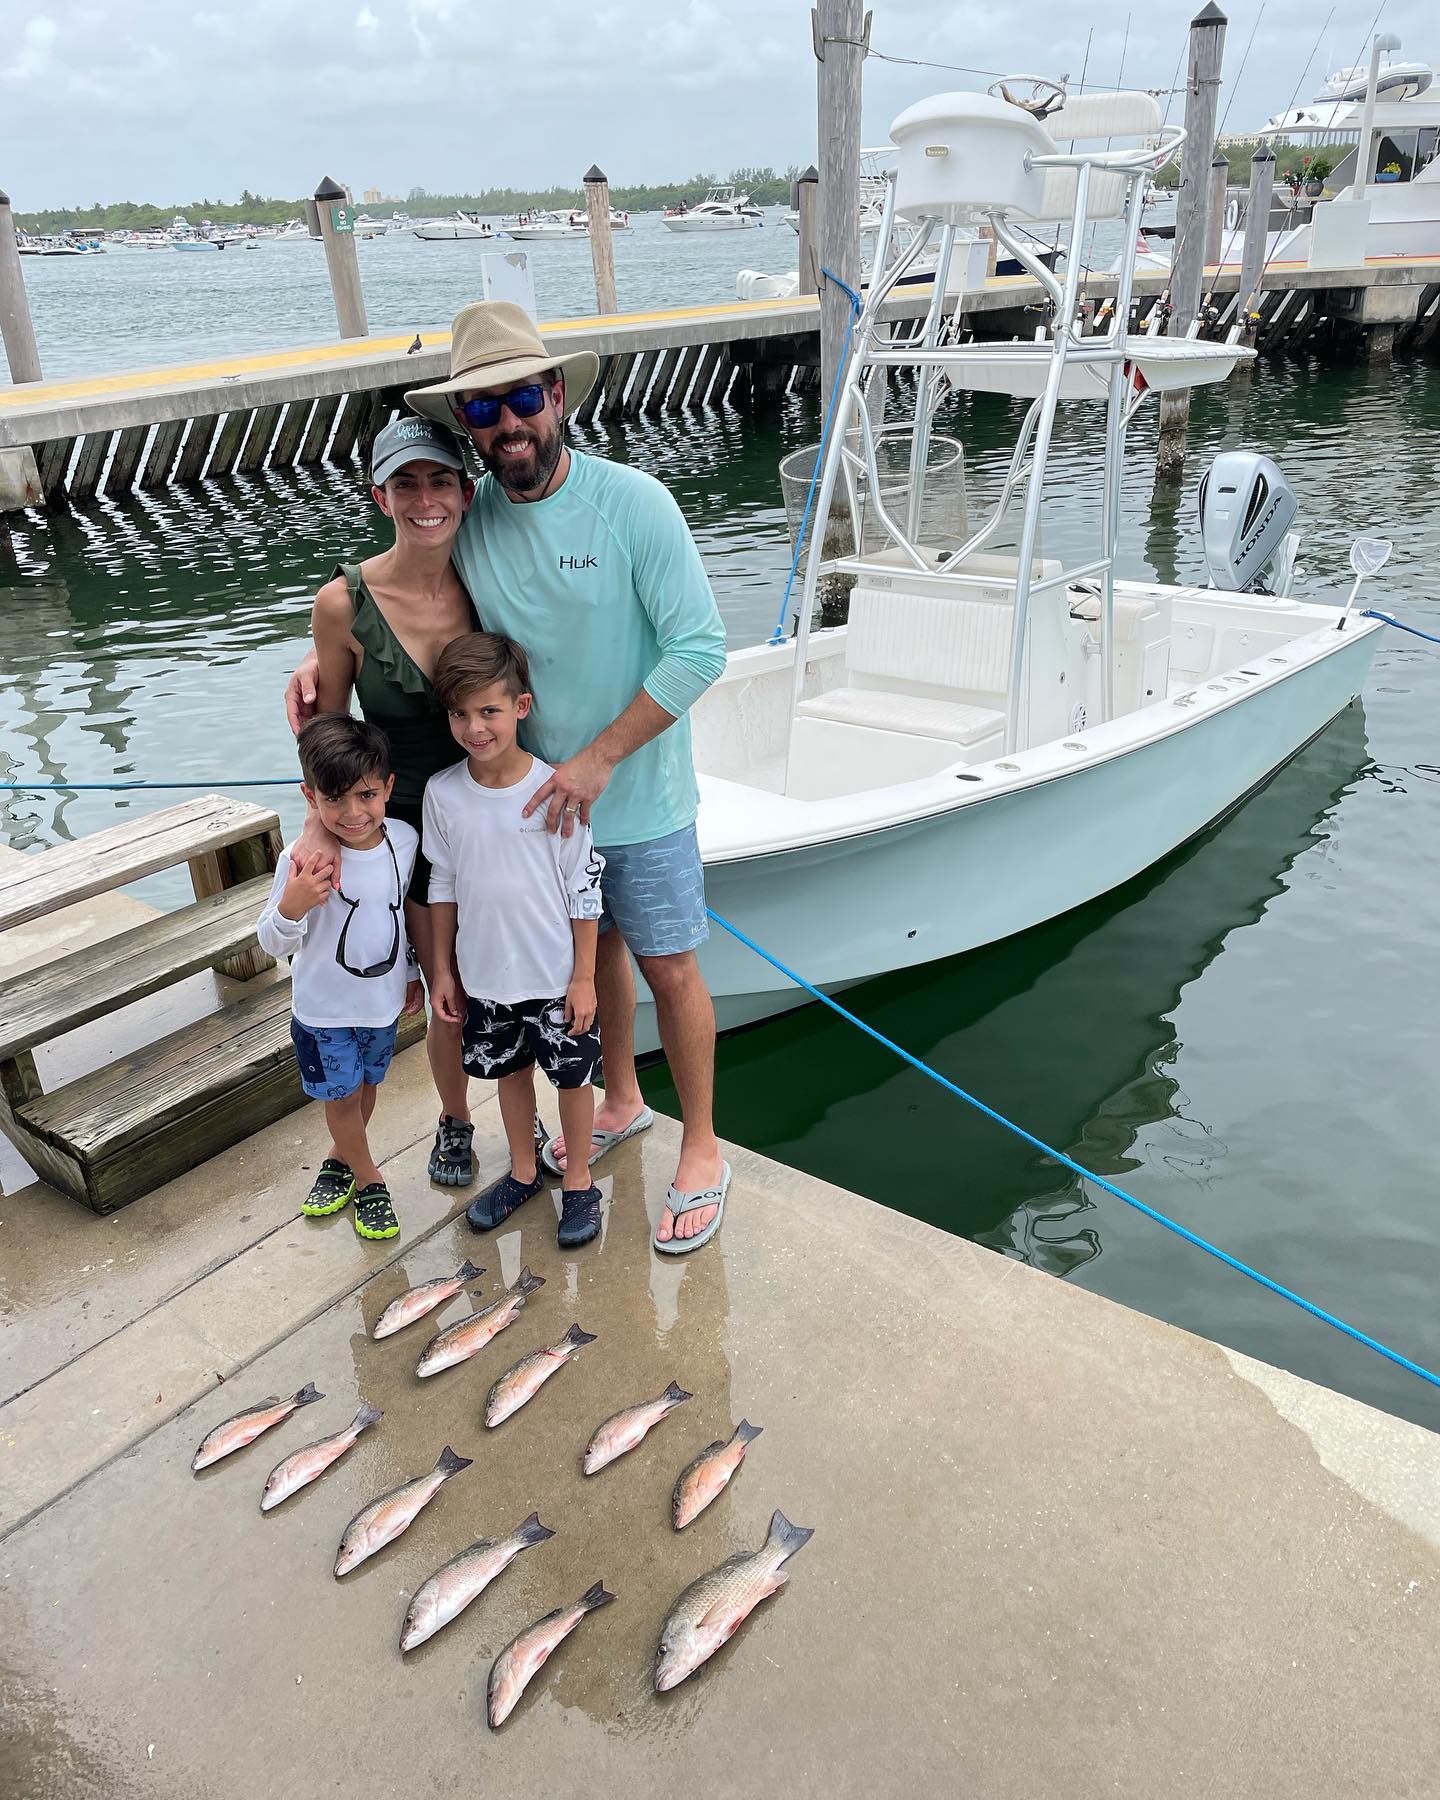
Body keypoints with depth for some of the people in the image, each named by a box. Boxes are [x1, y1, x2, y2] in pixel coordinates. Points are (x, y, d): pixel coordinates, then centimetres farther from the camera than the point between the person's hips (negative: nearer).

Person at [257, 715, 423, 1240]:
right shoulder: (303, 860, -25)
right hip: (323, 1007, -4)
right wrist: (292, 906, -40)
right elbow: (273, 942, -18)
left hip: (383, 1000, 4)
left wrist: (412, 973, 16)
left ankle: (340, 1157, 49)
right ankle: (367, 1178, 38)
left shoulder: (405, 840, -11)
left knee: (367, 1085, 22)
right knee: (341, 1095, 13)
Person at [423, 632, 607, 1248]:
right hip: (484, 974, 3)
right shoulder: (442, 793, -7)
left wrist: (584, 977, -9)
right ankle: (524, 1172, 42)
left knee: (573, 1076, 11)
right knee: (510, 1072, 20)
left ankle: (579, 1181, 33)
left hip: (556, 974, -3)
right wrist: (443, 970, 6)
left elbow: (585, 891, -11)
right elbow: (443, 886, 4)